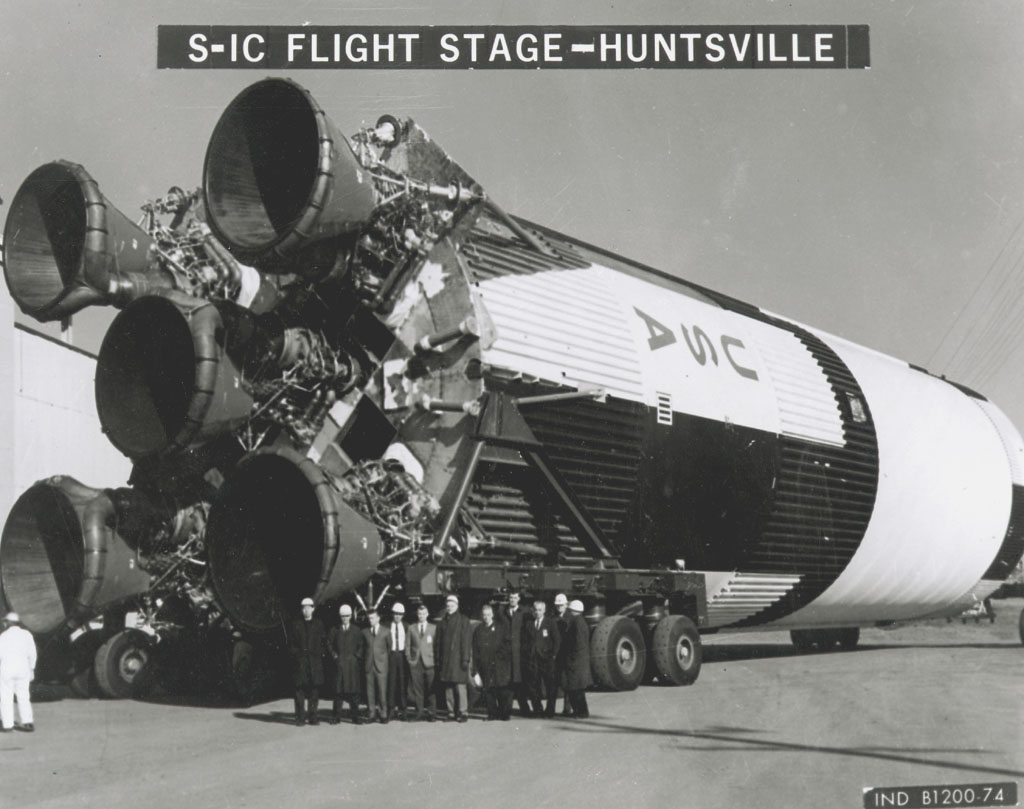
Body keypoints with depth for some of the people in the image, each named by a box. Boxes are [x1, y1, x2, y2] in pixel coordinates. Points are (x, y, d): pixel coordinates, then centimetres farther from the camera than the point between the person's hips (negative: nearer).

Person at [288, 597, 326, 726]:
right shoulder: (296, 624, 8)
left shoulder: (318, 624, 10)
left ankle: (312, 716, 9)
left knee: (314, 689, 1)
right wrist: (296, 653, -3)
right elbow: (290, 643, 8)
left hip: (315, 661, 1)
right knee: (300, 689, -3)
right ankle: (299, 718, 0)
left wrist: (320, 653, -1)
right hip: (299, 661, -1)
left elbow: (322, 642, 11)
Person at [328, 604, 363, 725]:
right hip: (340, 664, 0)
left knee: (354, 691, -1)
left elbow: (361, 646, 9)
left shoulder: (356, 631, 8)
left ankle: (355, 716, 4)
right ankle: (336, 716, 2)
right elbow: (329, 643, 11)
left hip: (353, 664, 0)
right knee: (338, 690, -2)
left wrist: (356, 656, -2)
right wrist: (334, 655, 1)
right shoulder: (335, 630, 9)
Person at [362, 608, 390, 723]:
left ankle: (383, 714, 2)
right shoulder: (365, 632, 9)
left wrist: (384, 658, 3)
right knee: (369, 691, 2)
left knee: (382, 691, -3)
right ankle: (370, 714, 7)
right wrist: (364, 661, 6)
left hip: (381, 665, -2)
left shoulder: (385, 632, 4)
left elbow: (389, 647, 7)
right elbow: (363, 648, 13)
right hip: (368, 665, 2)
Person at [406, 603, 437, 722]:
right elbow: (407, 645, 12)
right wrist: (409, 658, 2)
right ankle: (419, 713, 4)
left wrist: (436, 659, -1)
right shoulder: (411, 628, 14)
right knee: (417, 688, -1)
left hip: (429, 662, -1)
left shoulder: (433, 628, 11)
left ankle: (431, 713, 2)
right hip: (415, 662, 1)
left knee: (430, 689, -3)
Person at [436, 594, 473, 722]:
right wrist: (439, 659, 8)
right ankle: (451, 712, 9)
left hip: (458, 658, -5)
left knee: (459, 685, -9)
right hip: (445, 660, 5)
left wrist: (465, 659, -11)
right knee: (447, 686, 3)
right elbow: (439, 642, 15)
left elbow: (467, 642, -4)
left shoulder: (463, 621, 1)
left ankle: (463, 712, -4)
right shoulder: (443, 622, 15)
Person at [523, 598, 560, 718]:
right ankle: (537, 709, 11)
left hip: (546, 658, -3)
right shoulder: (528, 624, 12)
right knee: (532, 686, 2)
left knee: (550, 685, -1)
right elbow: (525, 641, 13)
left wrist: (553, 654, -6)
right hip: (531, 659, 3)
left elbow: (557, 640, 0)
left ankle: (550, 710, 6)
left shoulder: (550, 622, 3)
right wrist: (525, 655, 3)